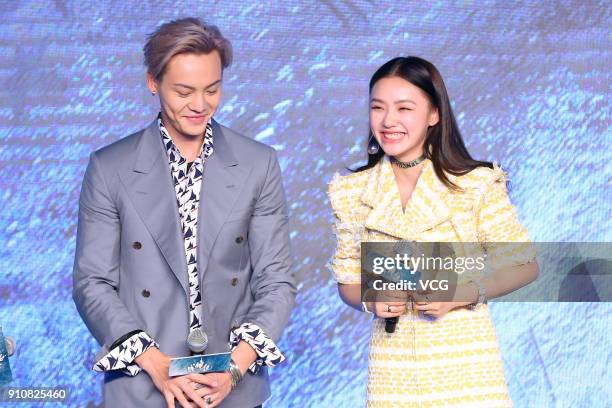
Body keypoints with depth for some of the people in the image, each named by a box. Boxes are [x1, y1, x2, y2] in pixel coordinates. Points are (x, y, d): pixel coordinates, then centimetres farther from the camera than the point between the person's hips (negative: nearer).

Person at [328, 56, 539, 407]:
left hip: (465, 362, -2)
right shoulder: (352, 193, 1)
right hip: (392, 364, 3)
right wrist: (369, 300, -11)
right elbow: (348, 280, 10)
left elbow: (524, 264, -1)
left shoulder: (478, 184, -8)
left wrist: (463, 294, -16)